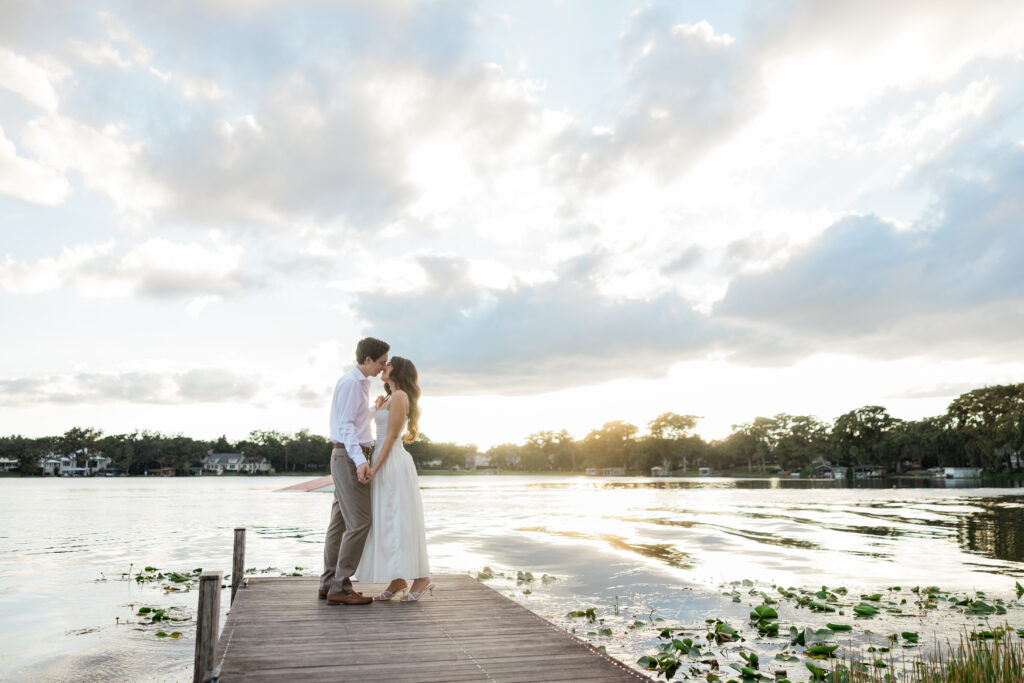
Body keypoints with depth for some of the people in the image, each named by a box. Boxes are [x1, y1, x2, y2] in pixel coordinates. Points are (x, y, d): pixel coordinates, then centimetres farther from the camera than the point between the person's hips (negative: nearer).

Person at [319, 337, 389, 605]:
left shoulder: (360, 384, 18)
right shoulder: (350, 382, -12)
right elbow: (345, 425, -19)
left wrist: (375, 445, 23)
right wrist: (360, 460, -29)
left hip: (350, 458, 10)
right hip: (349, 458, -10)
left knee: (340, 521, 10)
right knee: (359, 522, -11)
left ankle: (329, 584, 14)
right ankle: (340, 588, -7)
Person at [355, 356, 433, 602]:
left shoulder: (399, 396, -10)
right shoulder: (392, 398, 19)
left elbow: (392, 436, -16)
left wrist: (375, 468, -18)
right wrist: (379, 408, 20)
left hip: (392, 464, -10)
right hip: (386, 464, 10)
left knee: (398, 521, -8)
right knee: (387, 522, 8)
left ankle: (422, 578, 0)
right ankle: (398, 580, 11)